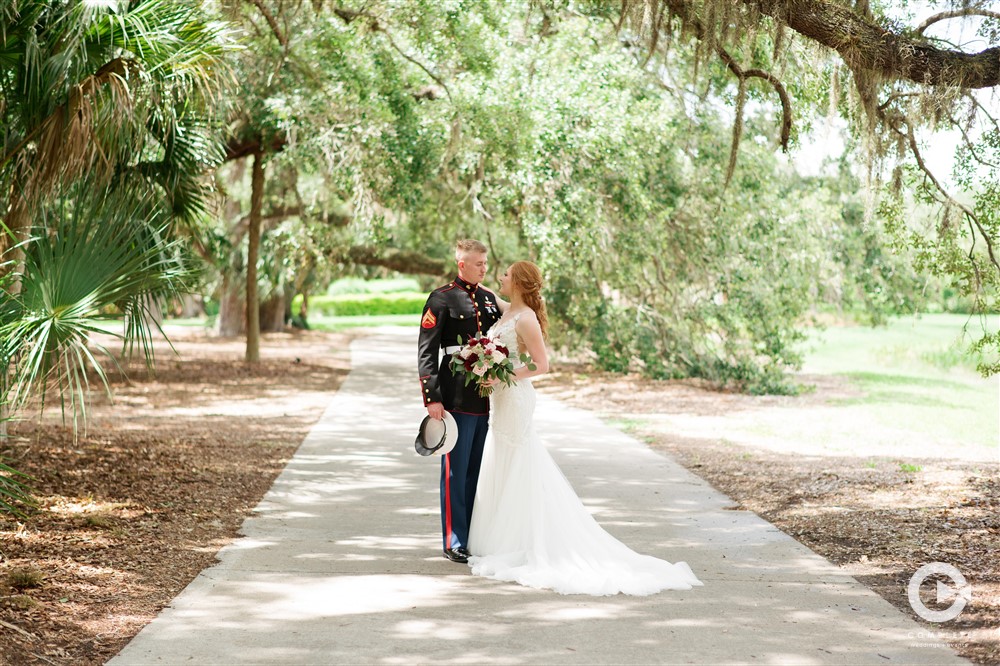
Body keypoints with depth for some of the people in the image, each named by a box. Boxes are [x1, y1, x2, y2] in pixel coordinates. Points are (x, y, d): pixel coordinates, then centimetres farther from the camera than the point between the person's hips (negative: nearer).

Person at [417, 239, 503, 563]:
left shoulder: (490, 298, 14)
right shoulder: (442, 298, -5)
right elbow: (426, 352, -8)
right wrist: (431, 397, -15)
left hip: (487, 397, 6)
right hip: (457, 397, -6)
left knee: (477, 471, 11)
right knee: (456, 471, -1)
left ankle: (475, 536, 19)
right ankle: (455, 542, 5)